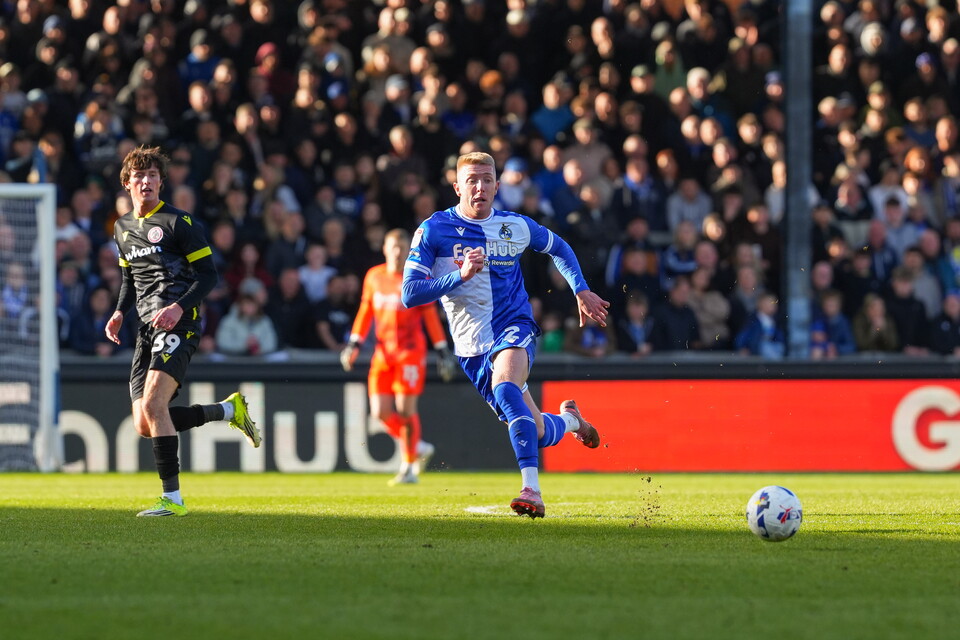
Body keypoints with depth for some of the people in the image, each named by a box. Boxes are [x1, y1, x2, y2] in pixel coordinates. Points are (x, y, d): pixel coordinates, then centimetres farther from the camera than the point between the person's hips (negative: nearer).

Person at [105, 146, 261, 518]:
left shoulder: (178, 222, -3)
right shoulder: (123, 228, 19)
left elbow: (208, 275, -5)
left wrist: (179, 307, -20)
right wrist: (120, 313, 12)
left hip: (178, 324, -8)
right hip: (147, 327, 8)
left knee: (152, 405, -24)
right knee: (144, 425, -2)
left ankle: (172, 498, -21)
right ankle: (229, 410, 16)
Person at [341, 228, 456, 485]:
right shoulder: (374, 277, 9)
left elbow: (431, 316, 3)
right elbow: (365, 312, 18)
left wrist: (443, 351, 1)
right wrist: (354, 344, 10)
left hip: (410, 351, -4)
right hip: (383, 351, 4)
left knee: (406, 409, -7)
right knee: (381, 411, -4)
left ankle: (409, 467, 4)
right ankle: (418, 447, 18)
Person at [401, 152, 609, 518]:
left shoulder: (516, 227, 2)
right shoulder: (434, 230, -6)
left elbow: (558, 248, 23)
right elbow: (409, 294, -13)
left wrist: (581, 291, 14)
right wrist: (460, 275, -24)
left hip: (514, 330, -1)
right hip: (472, 348, 1)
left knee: (505, 388, -36)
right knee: (536, 434, 6)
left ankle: (531, 489, -42)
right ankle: (568, 419, 46)